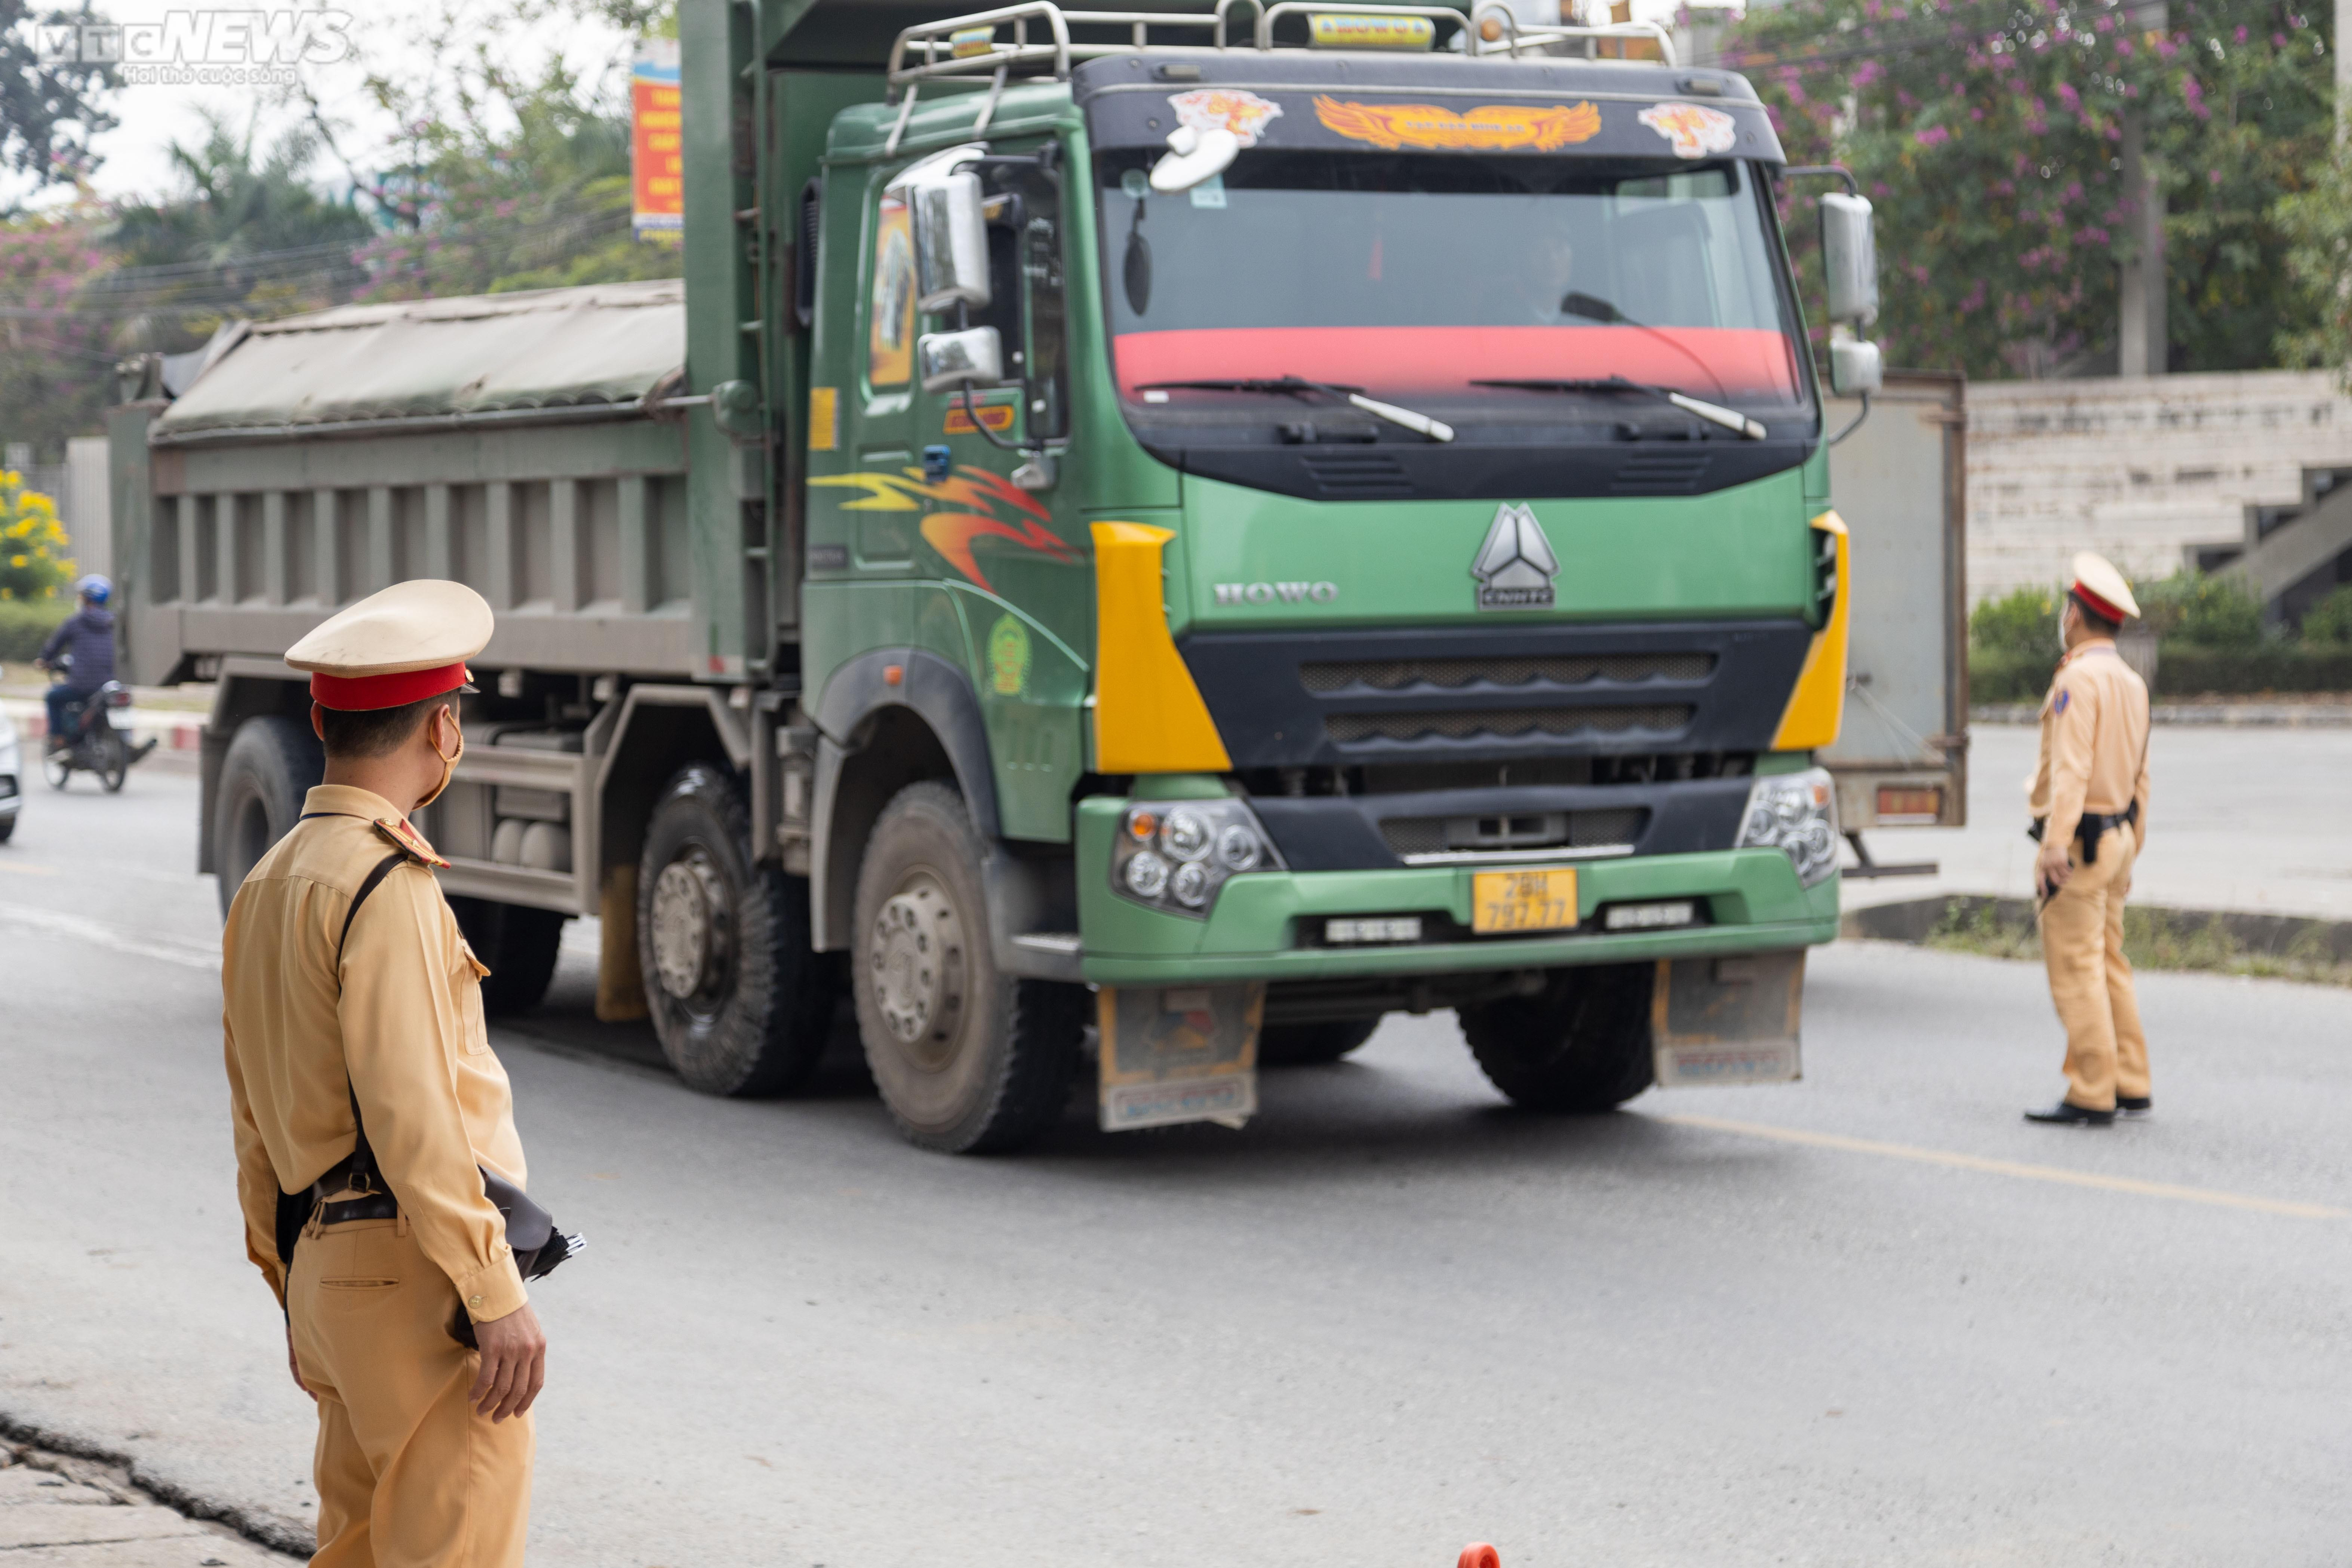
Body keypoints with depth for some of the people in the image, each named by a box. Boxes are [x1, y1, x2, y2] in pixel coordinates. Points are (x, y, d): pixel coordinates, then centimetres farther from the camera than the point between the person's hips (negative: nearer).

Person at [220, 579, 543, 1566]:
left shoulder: (268, 886, 15)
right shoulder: (385, 885, -14)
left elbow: (255, 1120, 20)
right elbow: (409, 1111, -21)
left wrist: (296, 1296, 26)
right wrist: (498, 1296, -20)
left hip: (329, 1268, 9)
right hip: (416, 1271, -9)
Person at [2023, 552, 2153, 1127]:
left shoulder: (2079, 678, -15)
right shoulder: (2132, 682, 13)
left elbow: (2071, 769, -23)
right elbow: (2139, 777, 16)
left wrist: (2054, 846, -27)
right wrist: (2130, 851, 21)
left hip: (2080, 842, -9)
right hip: (2117, 837, 9)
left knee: (2076, 970, -6)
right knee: (2110, 965, 14)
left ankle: (2092, 1097, -6)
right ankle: (2131, 1087, 16)